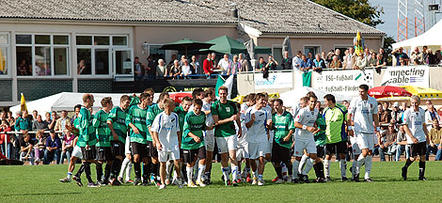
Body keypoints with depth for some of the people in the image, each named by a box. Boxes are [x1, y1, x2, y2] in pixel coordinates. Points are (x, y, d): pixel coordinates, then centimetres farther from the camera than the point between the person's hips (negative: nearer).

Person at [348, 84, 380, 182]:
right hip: (359, 130, -4)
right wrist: (350, 127, -3)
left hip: (370, 130, 4)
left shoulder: (373, 101, 6)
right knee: (365, 152, -15)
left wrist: (377, 128, 10)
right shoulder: (355, 101, -4)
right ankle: (356, 171, 3)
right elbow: (350, 115, 2)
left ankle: (367, 176, 8)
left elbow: (375, 116, 14)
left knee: (370, 153, 2)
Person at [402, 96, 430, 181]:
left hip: (422, 138, 5)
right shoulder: (408, 112, -8)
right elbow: (405, 126, -9)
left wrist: (427, 135, 17)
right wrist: (412, 137, -16)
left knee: (423, 156, 2)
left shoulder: (422, 111, 8)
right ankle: (405, 169, 22)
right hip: (413, 138, -5)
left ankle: (421, 176, 10)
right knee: (413, 157, -4)